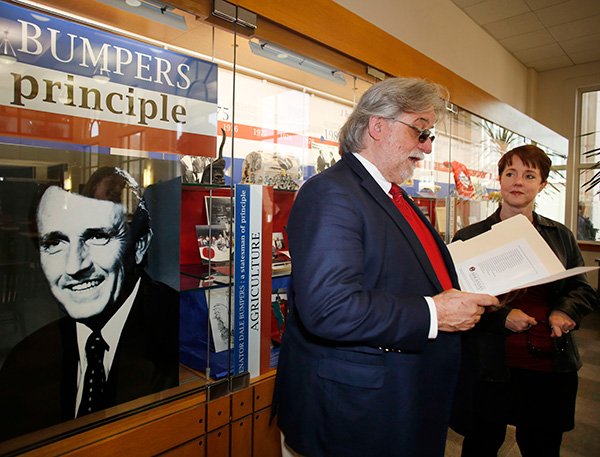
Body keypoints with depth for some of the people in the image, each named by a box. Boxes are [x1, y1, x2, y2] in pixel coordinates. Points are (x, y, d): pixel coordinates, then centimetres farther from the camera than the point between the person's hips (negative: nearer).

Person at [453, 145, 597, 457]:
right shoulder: (469, 238, -4)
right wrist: (501, 317, -19)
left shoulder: (561, 236, 8)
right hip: (491, 367, -3)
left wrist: (564, 311, -7)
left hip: (552, 365, 4)